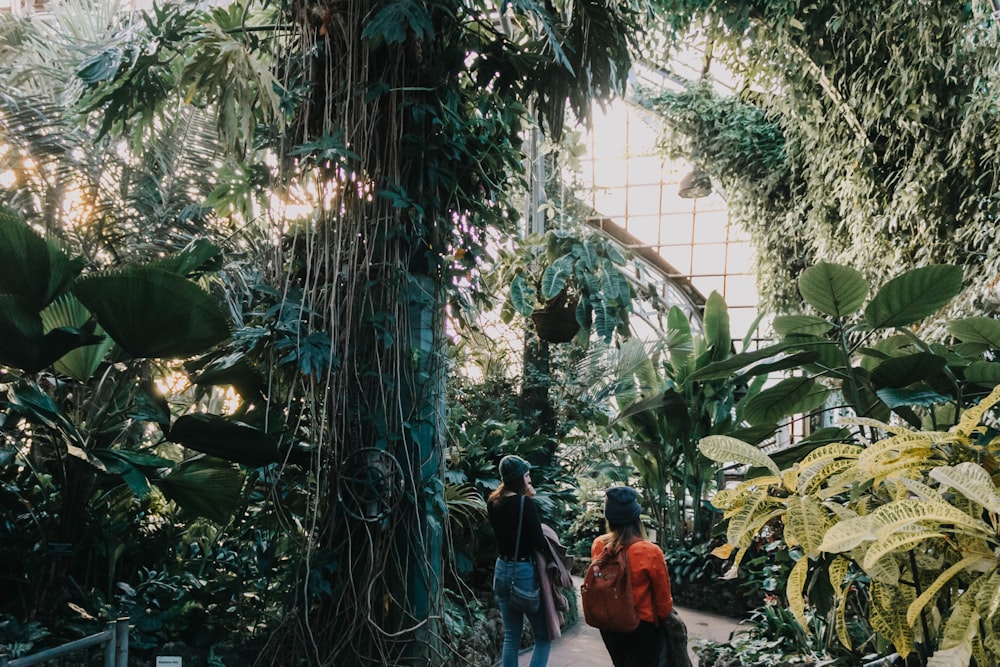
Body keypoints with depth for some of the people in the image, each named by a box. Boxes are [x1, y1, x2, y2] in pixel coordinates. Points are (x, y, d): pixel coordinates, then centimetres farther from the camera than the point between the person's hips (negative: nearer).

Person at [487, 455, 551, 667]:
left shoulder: (493, 502, 3)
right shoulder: (524, 503, -18)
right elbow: (539, 542, -18)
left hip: (502, 570, 7)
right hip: (524, 571, -7)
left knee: (510, 637, 13)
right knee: (543, 636, 6)